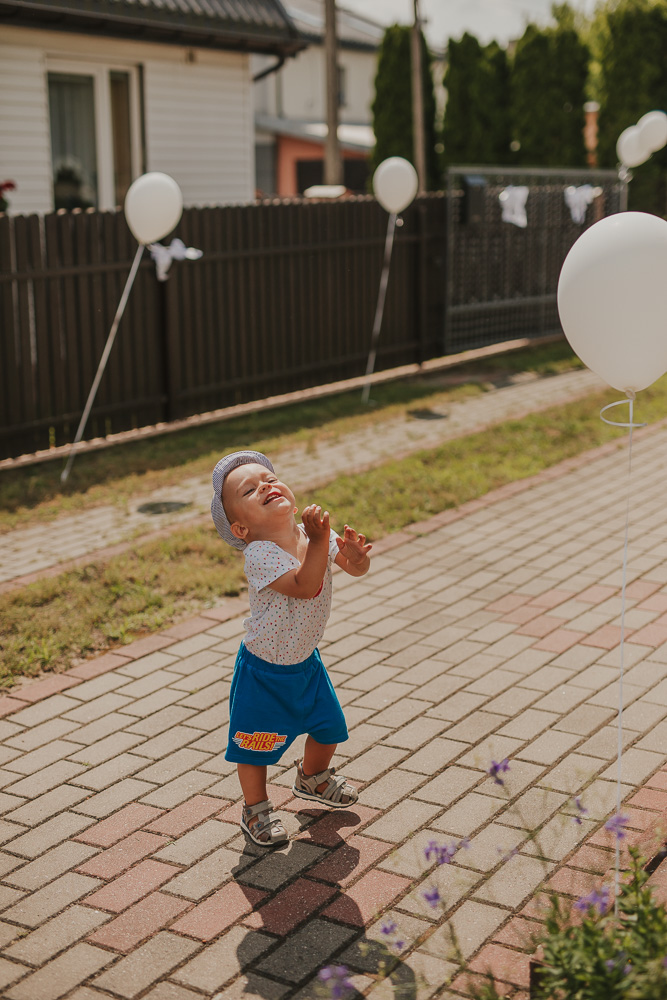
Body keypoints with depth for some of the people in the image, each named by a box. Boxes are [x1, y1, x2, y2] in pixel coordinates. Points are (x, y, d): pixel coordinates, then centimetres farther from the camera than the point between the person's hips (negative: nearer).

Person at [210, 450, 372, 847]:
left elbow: (356, 570, -8)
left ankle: (312, 776, 49)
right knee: (256, 742, 5)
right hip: (264, 670, -6)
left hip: (306, 661, 6)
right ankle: (256, 808, 30)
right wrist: (319, 540, -50)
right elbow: (305, 586, -40)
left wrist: (356, 555, -31)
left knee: (329, 725, 19)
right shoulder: (259, 555, -30)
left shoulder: (312, 532, -11)